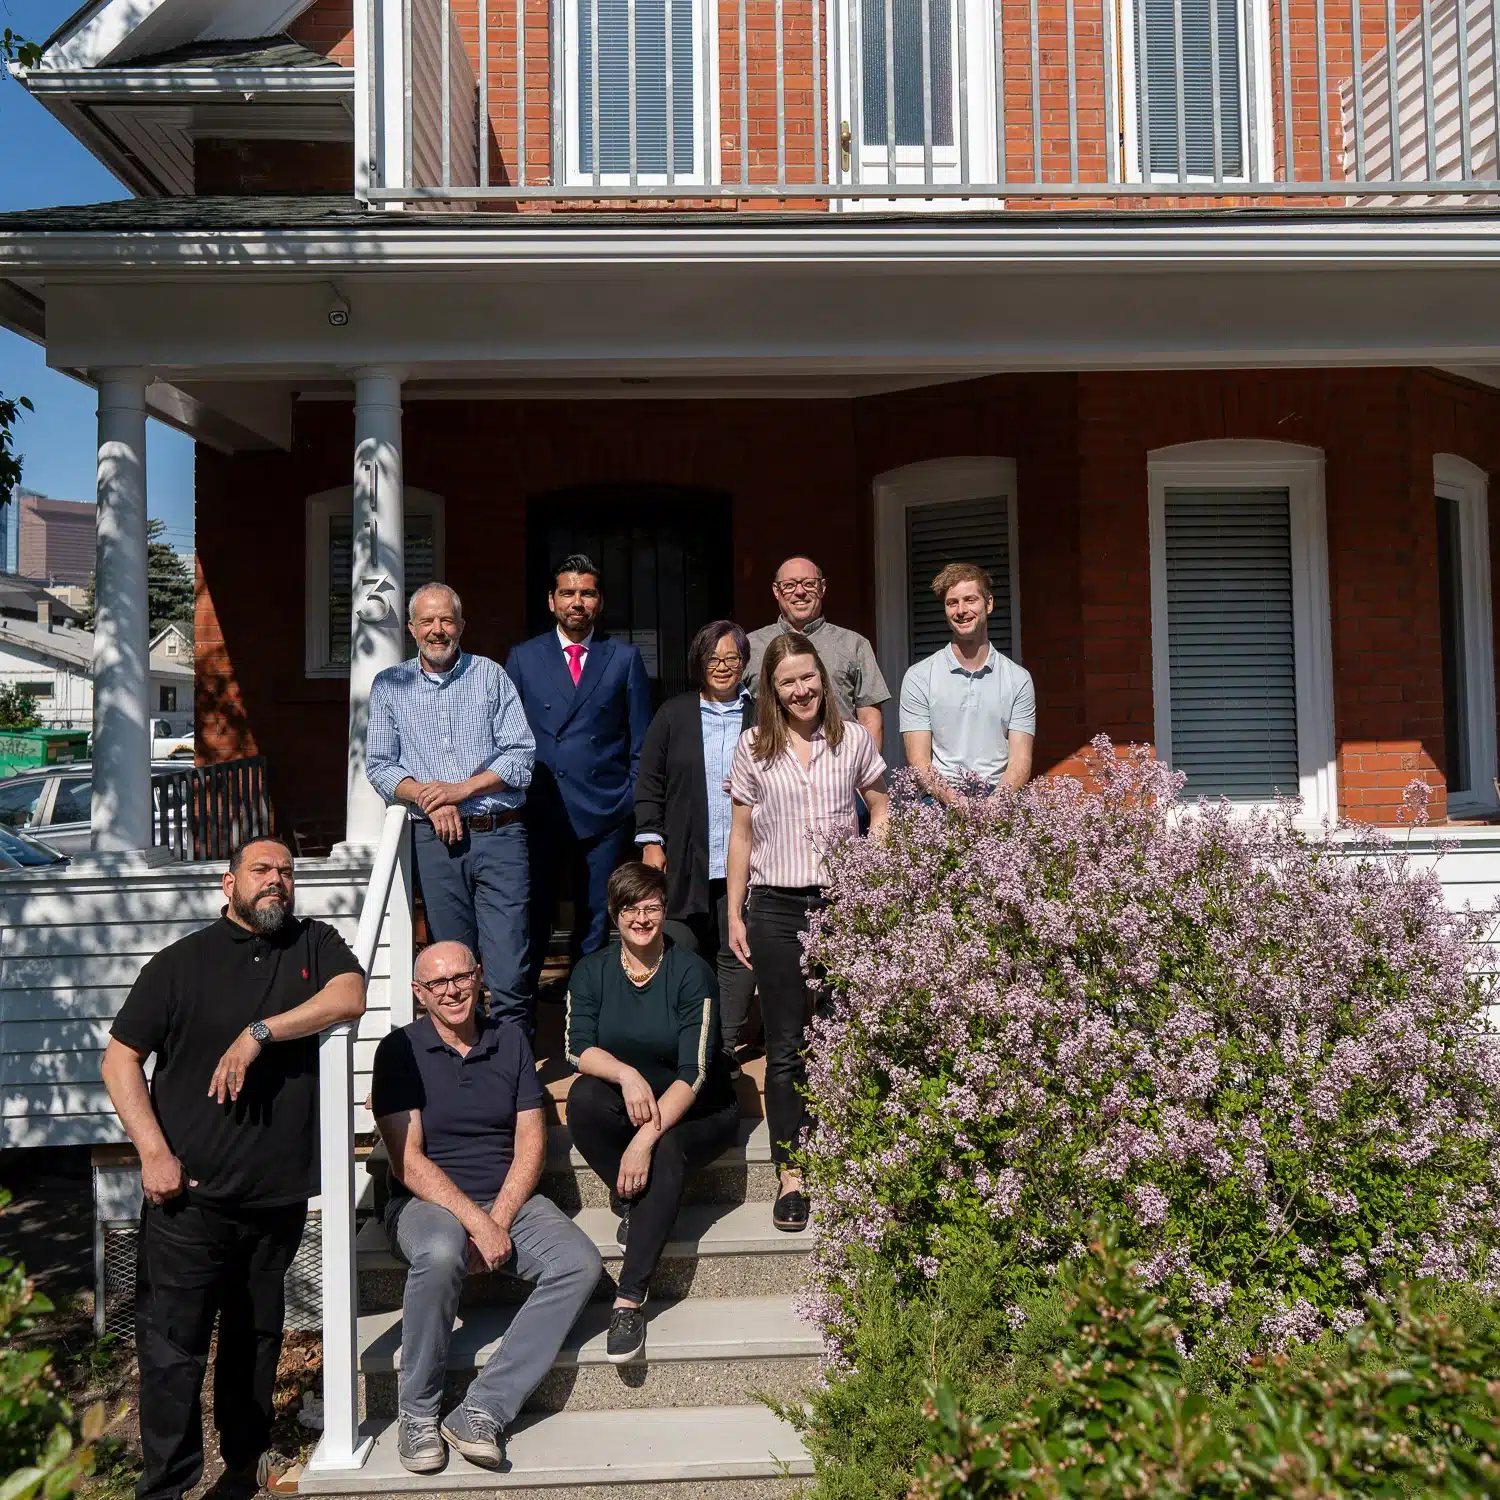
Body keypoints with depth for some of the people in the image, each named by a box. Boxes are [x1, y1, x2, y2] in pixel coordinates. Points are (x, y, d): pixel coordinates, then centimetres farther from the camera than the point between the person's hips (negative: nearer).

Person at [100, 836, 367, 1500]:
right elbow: (120, 1058, 1)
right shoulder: (181, 961, 1)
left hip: (279, 1193, 3)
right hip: (189, 1194, -2)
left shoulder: (315, 944, 7)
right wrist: (154, 1152, -9)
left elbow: (350, 996, -12)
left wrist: (259, 1032, -20)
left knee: (256, 1335, 17)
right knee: (172, 1348, 0)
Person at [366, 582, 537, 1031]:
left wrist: (461, 789, -9)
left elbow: (522, 755, 2)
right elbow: (379, 765, 8)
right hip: (435, 841, 1)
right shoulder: (389, 686, 13)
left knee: (509, 975, -8)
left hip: (499, 834, -1)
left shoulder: (490, 675, 9)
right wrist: (429, 799, -9)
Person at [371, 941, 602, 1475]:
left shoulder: (510, 1040, 7)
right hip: (427, 1202, -3)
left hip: (509, 1199, 4)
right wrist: (477, 1223, -20)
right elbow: (407, 1160, -10)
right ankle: (418, 1413, -16)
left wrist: (499, 1220, -12)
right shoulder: (401, 1049, -3)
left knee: (580, 1264, -23)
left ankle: (481, 1411, -20)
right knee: (441, 1251, -37)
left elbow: (530, 1144, 3)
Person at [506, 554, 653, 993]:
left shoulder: (625, 658, 8)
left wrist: (637, 807, 2)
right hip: (540, 810, 0)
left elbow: (641, 742, 9)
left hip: (605, 812, 0)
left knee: (595, 926, 6)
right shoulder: (523, 657, 9)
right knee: (530, 923, -1)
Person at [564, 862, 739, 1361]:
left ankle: (630, 1299, -32)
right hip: (624, 1104, 3)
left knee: (666, 1152, -35)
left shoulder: (691, 973, -14)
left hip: (694, 1112, -3)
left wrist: (646, 1137, -33)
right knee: (583, 1096, -29)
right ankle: (630, 1199, -10)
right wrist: (627, 1075, -32)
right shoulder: (592, 972, -1)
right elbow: (578, 1047, -11)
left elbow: (694, 1072, -21)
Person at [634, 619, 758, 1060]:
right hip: (685, 860, 0)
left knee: (736, 954, 4)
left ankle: (726, 1049, 14)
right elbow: (649, 783, 7)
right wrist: (651, 841, 1)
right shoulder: (673, 714, 7)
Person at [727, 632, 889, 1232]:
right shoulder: (753, 748, 4)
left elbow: (882, 808, 14)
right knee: (785, 1048, 4)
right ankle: (791, 1176, 12)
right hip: (777, 908, 0)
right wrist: (734, 914, 6)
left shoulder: (854, 740, 4)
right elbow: (741, 833, 8)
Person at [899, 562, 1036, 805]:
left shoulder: (1018, 679, 10)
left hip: (999, 800, 1)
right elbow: (918, 762, 0)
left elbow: (1020, 760, 3)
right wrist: (955, 802, -17)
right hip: (939, 801, -1)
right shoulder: (919, 677, 7)